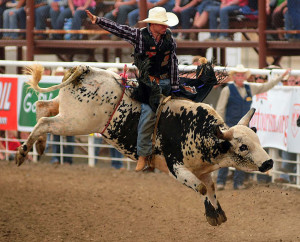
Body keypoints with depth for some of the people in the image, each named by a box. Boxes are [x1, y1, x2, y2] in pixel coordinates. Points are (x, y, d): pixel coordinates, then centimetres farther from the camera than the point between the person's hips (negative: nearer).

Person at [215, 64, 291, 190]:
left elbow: (266, 86, 21)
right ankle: (221, 181, -6)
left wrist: (282, 76, 21)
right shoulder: (227, 90, -2)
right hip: (230, 126, -4)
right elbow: (220, 109, -1)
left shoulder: (250, 88, 10)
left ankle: (238, 182, 7)